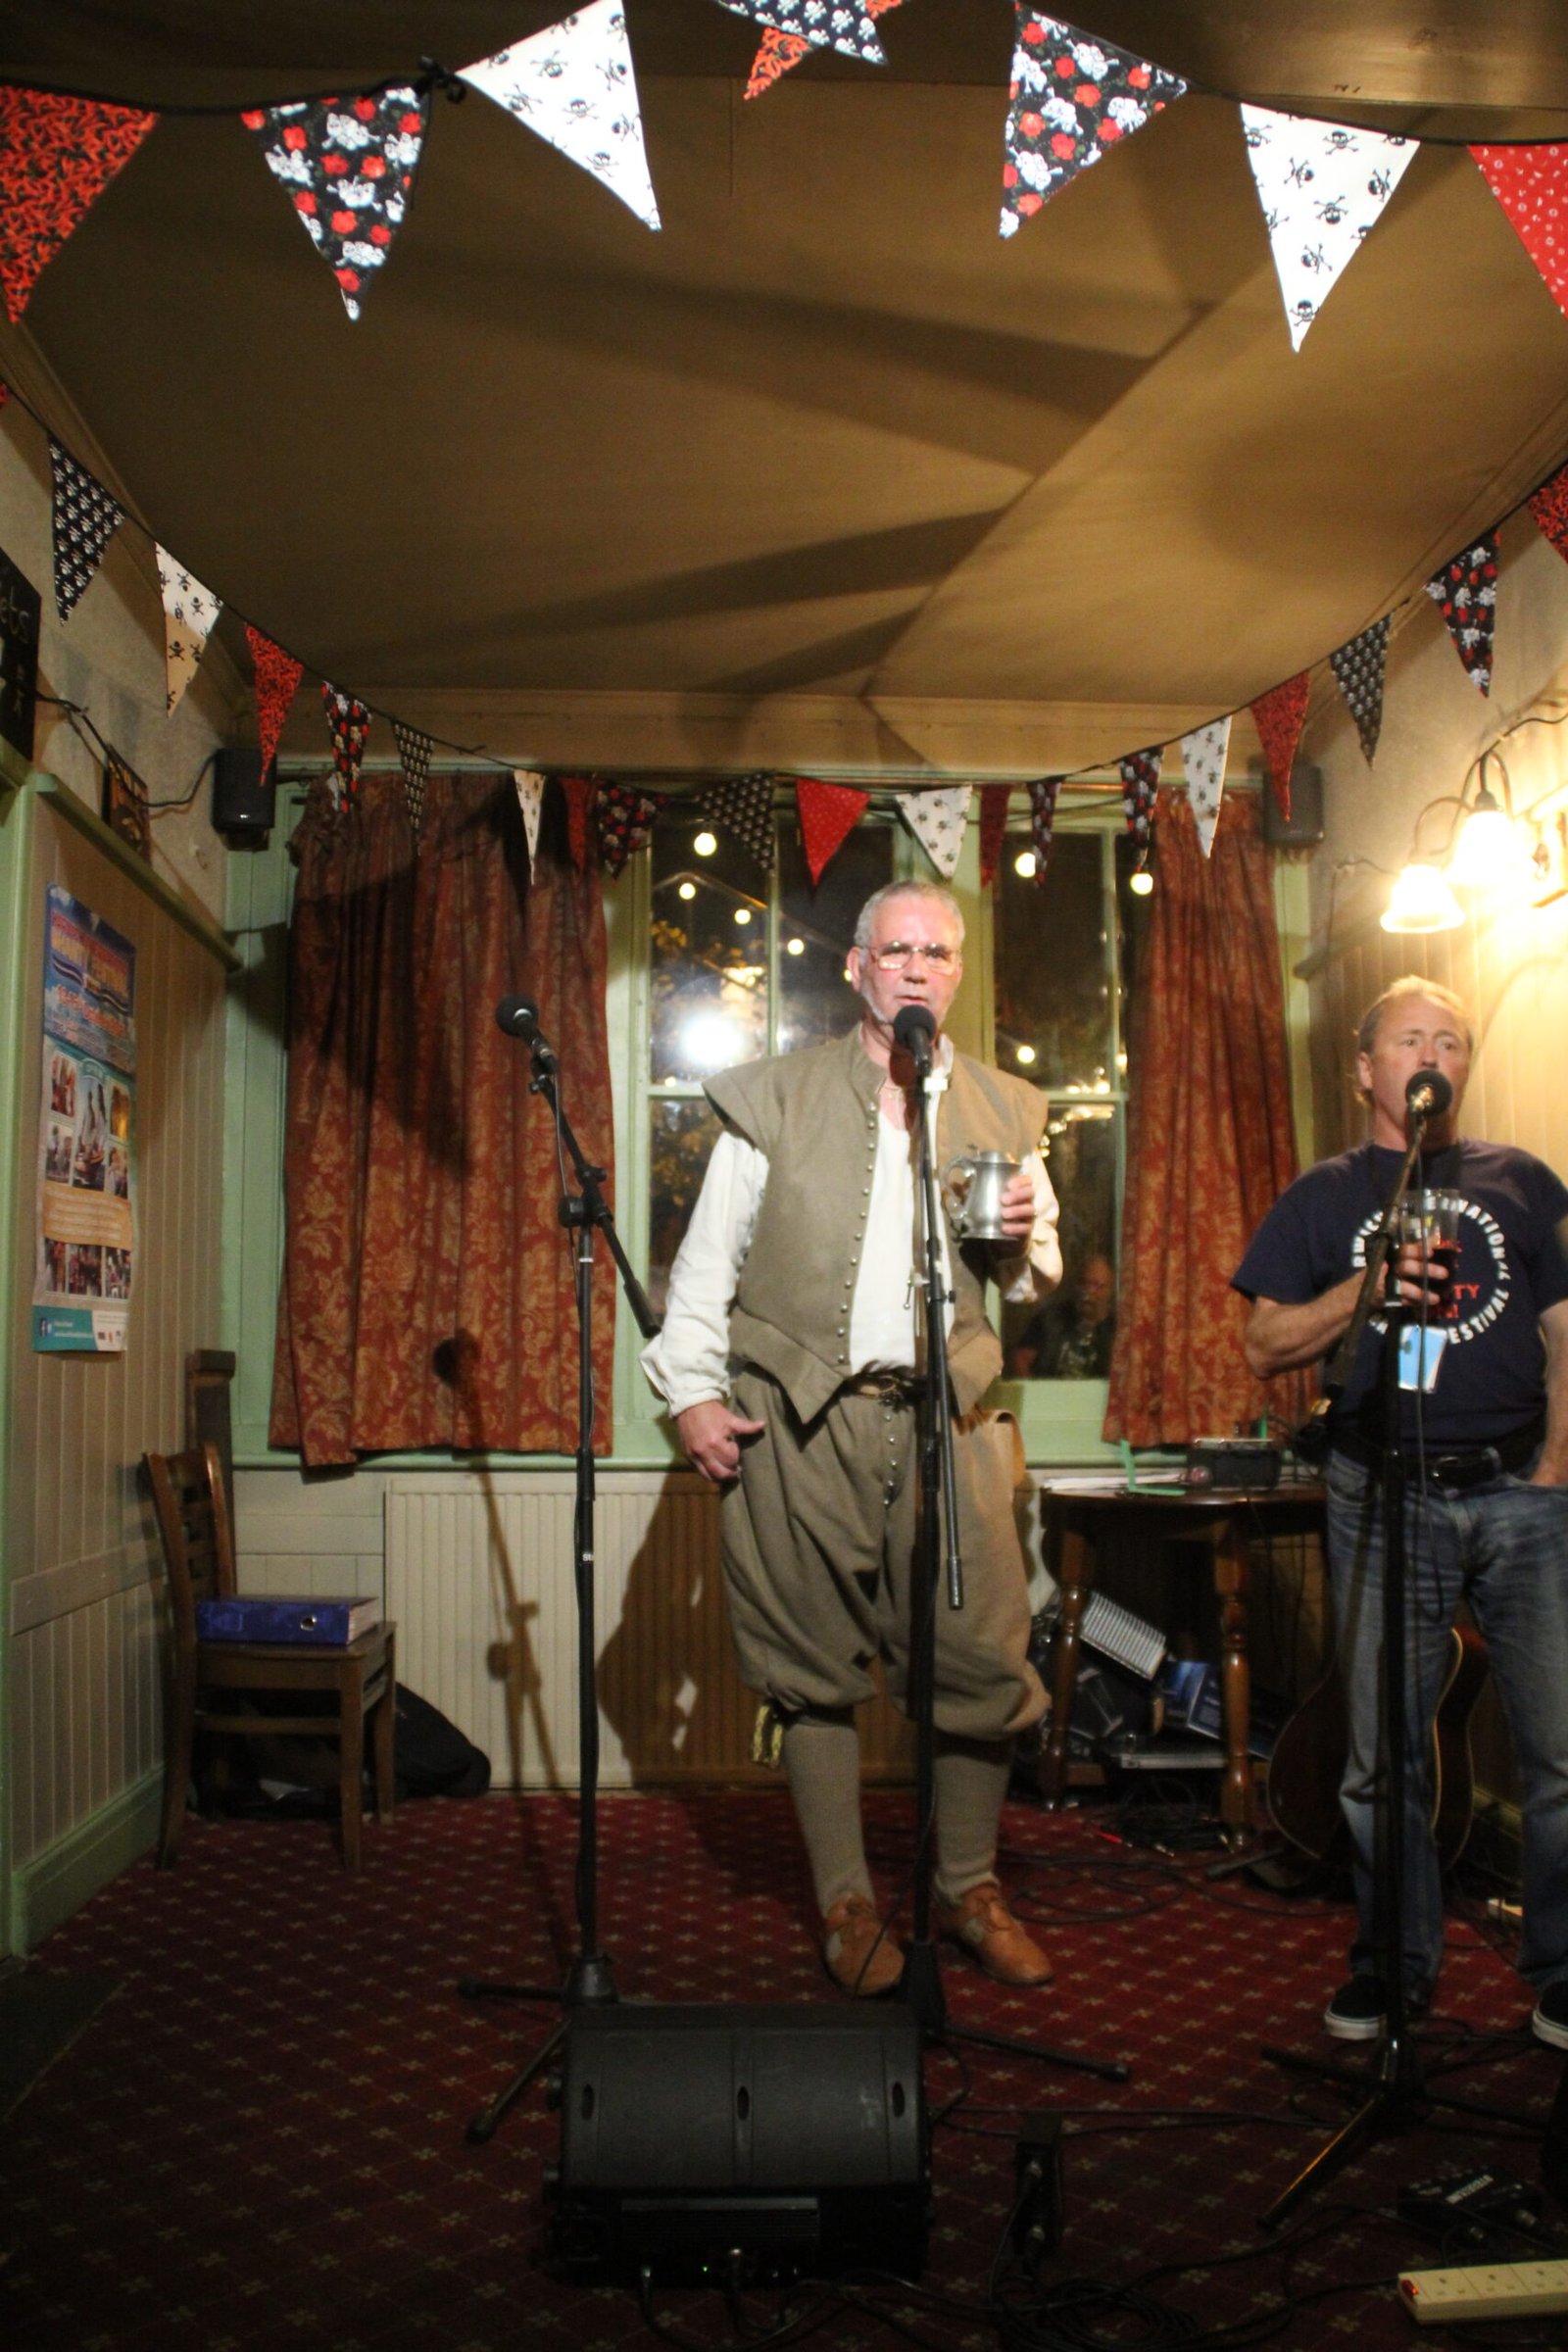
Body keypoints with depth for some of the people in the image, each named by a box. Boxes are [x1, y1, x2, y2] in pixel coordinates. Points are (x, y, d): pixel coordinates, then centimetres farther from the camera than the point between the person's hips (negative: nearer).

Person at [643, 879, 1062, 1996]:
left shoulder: (1008, 1110, 14)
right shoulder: (774, 1096, 8)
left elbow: (1036, 1287, 19)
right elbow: (710, 1255, 6)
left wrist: (1027, 1243, -3)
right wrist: (692, 1390, -3)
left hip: (949, 1418, 2)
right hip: (800, 1419, -1)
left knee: (982, 1660, -1)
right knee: (816, 1670, 4)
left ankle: (971, 1890, 21)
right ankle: (848, 1904, 20)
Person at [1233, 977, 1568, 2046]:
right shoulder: (1324, 1197, 12)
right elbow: (1265, 1347, 6)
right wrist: (1362, 1290, -10)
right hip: (1384, 1499, 0)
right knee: (1383, 1755, 3)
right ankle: (1395, 1967, 19)